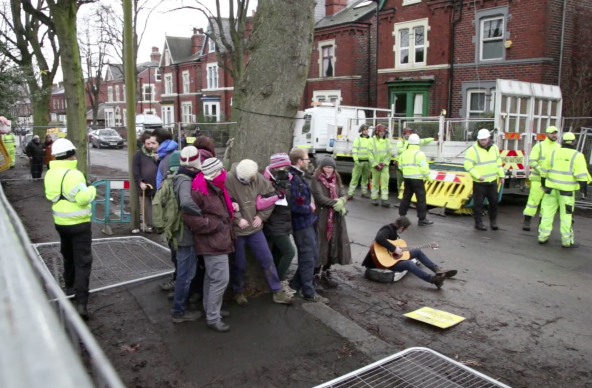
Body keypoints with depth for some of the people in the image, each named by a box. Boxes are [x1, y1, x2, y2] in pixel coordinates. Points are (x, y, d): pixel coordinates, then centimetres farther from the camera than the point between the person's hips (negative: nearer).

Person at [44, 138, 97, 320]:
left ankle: (70, 287, 43)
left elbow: (50, 195, 14)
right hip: (78, 223, -8)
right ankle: (81, 303, -11)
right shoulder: (72, 174, -23)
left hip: (60, 222, 8)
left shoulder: (50, 174, 4)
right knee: (82, 262, -5)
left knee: (68, 256, 26)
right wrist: (92, 190, -8)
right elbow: (83, 198, -26)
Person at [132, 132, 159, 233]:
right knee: (147, 207, 6)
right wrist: (140, 182, -16)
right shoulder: (138, 154, -2)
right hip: (144, 185, -2)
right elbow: (135, 171, -6)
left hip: (157, 185, 2)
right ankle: (149, 225, 14)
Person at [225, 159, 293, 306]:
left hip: (255, 228, 4)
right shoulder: (228, 180, -20)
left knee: (267, 259, 7)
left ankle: (277, 291, 19)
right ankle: (238, 292, 32)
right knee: (238, 264, 9)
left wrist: (262, 216, -2)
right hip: (236, 230, -4)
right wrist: (238, 219, -20)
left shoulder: (258, 178, -6)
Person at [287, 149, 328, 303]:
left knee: (312, 255, 18)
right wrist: (310, 208, -12)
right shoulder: (294, 179, -21)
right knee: (308, 258, 2)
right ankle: (309, 293, 16)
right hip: (301, 223, -10)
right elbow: (295, 205, -27)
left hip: (307, 222, 10)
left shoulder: (298, 176, 10)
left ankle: (294, 285, 27)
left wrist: (309, 205, 2)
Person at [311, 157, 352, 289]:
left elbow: (344, 195, 5)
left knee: (333, 246, 10)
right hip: (321, 217, -6)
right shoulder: (316, 180, -6)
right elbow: (319, 197, -16)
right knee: (320, 246, -4)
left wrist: (341, 201, -17)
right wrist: (336, 203, -16)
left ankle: (326, 273, 23)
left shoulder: (336, 180, 14)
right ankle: (316, 274, 5)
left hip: (336, 218, 6)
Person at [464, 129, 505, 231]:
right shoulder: (473, 150, -13)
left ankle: (493, 221, 27)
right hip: (479, 183, -5)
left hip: (492, 181, 5)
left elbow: (498, 162, 14)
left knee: (494, 202, 11)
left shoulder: (494, 148, 5)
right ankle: (478, 222, 14)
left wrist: (501, 175, 11)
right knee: (478, 203, 2)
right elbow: (467, 165, -17)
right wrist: (477, 176, -23)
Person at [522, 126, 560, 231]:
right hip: (538, 178, -4)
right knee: (533, 199, -5)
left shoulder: (559, 147, 9)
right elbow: (532, 161, -10)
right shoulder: (539, 146, -3)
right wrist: (542, 171, -22)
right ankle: (526, 222, 1)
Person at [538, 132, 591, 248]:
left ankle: (543, 237, 11)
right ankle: (567, 241, 8)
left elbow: (544, 170, 8)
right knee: (566, 215, 3)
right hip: (567, 191, -3)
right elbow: (581, 175, -12)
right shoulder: (577, 156, -7)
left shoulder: (553, 153, 4)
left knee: (548, 213, 8)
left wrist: (543, 184, 18)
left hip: (551, 188, 3)